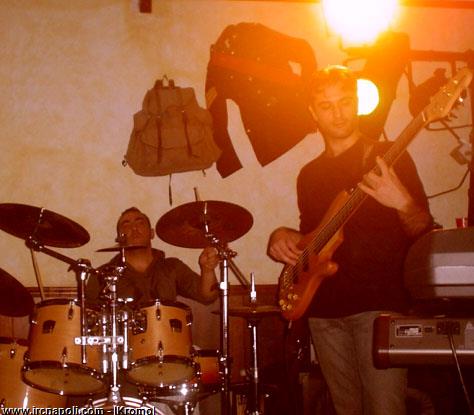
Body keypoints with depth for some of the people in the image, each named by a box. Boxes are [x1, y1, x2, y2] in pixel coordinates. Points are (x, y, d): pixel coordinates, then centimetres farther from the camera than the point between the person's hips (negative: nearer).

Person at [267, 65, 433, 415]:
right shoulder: (309, 174, 16)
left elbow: (423, 231, -3)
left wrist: (402, 203, -24)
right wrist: (284, 236, 3)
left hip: (379, 301, -5)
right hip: (324, 307, 5)